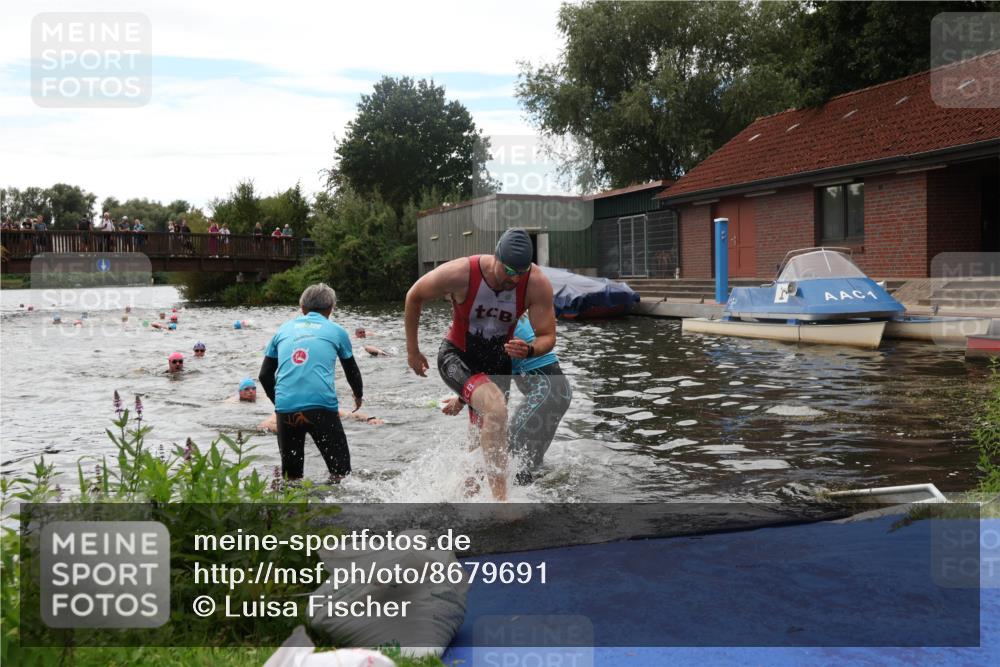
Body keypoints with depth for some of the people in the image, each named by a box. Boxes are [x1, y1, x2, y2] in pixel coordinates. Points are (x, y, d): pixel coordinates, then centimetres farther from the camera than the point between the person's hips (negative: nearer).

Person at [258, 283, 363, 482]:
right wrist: (358, 396, 46)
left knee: (290, 475, 16)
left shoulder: (284, 329, 20)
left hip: (285, 408, 3)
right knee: (340, 472, 8)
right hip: (322, 405, -3)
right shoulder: (336, 331, 14)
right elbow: (352, 371, 26)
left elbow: (265, 375, 19)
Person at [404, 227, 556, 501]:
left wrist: (529, 350, -38)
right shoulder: (460, 274, -28)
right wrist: (412, 350, -2)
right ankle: (500, 497, -29)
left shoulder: (538, 284, -22)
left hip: (497, 361, 4)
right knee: (495, 408, -31)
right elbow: (414, 296, -10)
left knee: (485, 434, 15)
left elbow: (547, 337, -13)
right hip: (457, 357, -4)